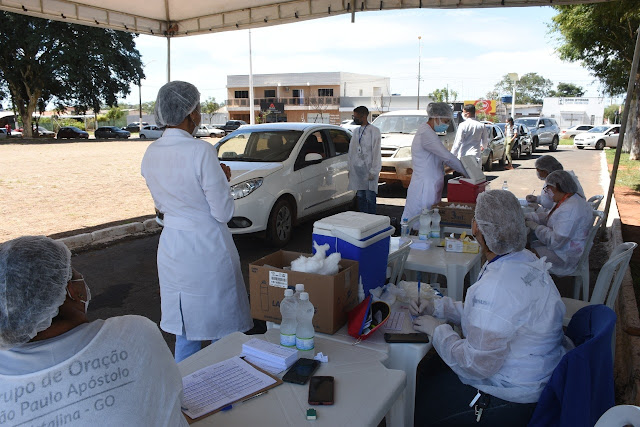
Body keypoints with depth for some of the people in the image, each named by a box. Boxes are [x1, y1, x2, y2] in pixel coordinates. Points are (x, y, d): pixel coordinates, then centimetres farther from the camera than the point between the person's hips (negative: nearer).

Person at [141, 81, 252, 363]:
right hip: (207, 248, -6)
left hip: (171, 249, 7)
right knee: (223, 330, 11)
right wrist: (222, 179, 1)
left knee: (184, 330, 21)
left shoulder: (151, 153, 1)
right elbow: (224, 213, -16)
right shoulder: (201, 152, -20)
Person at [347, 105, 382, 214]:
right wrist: (350, 168, 12)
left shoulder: (374, 131, -5)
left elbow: (376, 152, -9)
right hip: (357, 169, 6)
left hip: (368, 170, -6)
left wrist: (373, 171, -14)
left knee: (370, 198, -5)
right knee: (360, 197, 9)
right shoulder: (356, 131, 15)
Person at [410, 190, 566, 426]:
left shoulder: (496, 286, -35)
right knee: (428, 366, 19)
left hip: (512, 396, -9)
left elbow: (478, 365, -28)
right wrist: (437, 307, 4)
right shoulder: (525, 259, -3)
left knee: (415, 401, 4)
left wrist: (437, 330, -15)